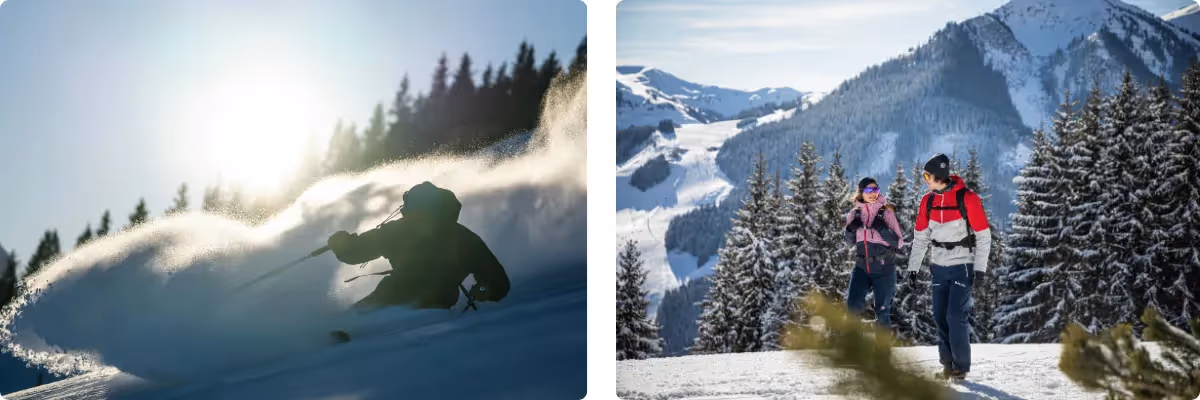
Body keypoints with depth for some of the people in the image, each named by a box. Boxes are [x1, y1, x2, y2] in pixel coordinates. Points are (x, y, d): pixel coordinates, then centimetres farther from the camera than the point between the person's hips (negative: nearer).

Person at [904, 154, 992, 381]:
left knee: (956, 316, -9)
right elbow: (920, 237, 10)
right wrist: (913, 266, 6)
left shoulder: (967, 199, -13)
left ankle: (961, 366, 3)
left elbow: (983, 235, -9)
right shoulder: (927, 201, 3)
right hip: (939, 267, 5)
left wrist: (980, 268, -13)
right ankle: (948, 364, 14)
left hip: (962, 266, -5)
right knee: (940, 317, 4)